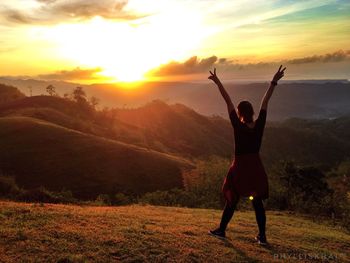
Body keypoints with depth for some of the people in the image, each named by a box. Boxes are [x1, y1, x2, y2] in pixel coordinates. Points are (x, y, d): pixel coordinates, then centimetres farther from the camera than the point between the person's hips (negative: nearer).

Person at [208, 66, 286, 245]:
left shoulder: (238, 127, -17)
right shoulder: (259, 125, -7)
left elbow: (228, 103, -16)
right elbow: (265, 102, -1)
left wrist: (218, 83, -13)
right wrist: (274, 82, 6)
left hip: (240, 168, -3)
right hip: (256, 168, 4)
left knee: (232, 200, 10)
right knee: (257, 202, 12)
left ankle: (221, 230, 25)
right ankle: (262, 236, 18)